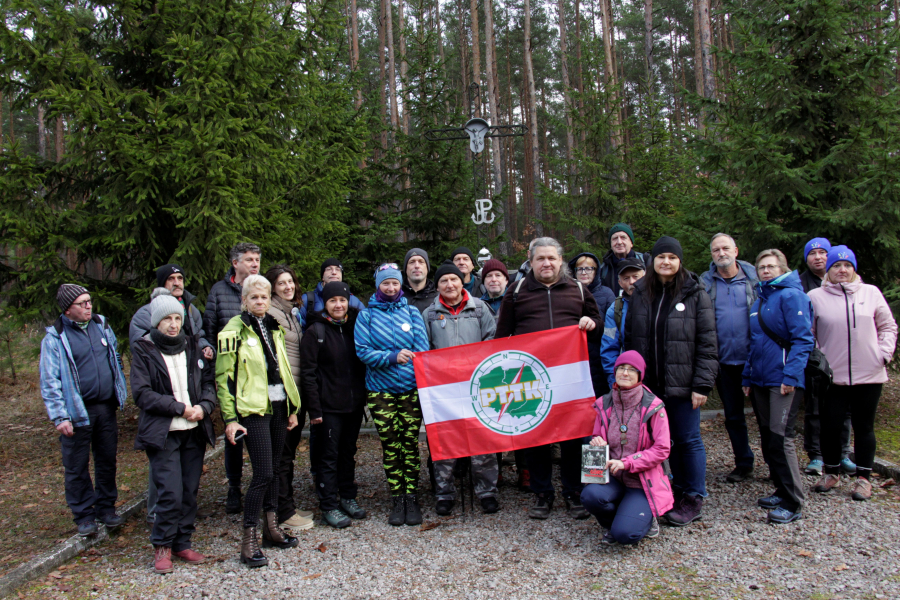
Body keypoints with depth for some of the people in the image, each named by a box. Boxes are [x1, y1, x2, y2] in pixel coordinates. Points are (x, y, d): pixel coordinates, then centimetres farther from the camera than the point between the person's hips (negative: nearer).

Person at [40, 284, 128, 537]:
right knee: (77, 468, 6)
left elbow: (116, 360, 18)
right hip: (77, 412, -4)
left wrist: (120, 392, 14)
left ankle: (106, 508, 28)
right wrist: (59, 417, -15)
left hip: (106, 408, 5)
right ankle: (84, 516, 20)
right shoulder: (54, 338, -9)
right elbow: (49, 381, -10)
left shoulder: (101, 325, 6)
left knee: (107, 461, 14)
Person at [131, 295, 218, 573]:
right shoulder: (143, 350, -1)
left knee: (190, 492, 7)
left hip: (195, 431, 4)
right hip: (163, 433, -4)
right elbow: (142, 394, -9)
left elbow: (210, 381, 9)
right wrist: (180, 408, -13)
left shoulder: (193, 346, 10)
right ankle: (162, 546, 13)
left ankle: (183, 544, 22)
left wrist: (204, 406, -10)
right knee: (170, 494, -7)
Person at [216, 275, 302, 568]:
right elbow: (224, 377, -9)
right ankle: (249, 538, 1)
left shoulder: (273, 328, 14)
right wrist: (230, 418, -13)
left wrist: (292, 408, 17)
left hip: (278, 406, 6)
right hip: (253, 409, -6)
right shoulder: (235, 330, -7)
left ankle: (271, 526, 25)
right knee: (263, 473, -9)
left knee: (272, 468, 13)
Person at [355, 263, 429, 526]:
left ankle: (411, 497, 11)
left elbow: (423, 349, 5)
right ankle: (397, 499, 13)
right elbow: (363, 350, -4)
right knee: (390, 444, 2)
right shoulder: (367, 315, 7)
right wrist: (393, 357, -16)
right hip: (380, 390, 0)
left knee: (410, 442, 0)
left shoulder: (412, 312, 11)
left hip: (411, 387, 1)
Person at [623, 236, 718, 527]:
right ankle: (679, 488, 27)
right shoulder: (640, 293, 7)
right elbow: (629, 338, 11)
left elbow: (707, 344, -6)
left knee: (688, 439, 4)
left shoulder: (695, 295, -4)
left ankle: (693, 499, 17)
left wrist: (702, 384, -11)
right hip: (648, 383, 4)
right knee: (669, 438, 12)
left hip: (681, 383, -3)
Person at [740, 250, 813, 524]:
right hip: (760, 379, 8)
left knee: (780, 437, -10)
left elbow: (803, 339, -15)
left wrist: (791, 376, -22)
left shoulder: (791, 295, -7)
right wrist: (747, 376, 15)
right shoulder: (759, 301, 17)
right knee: (767, 437, 11)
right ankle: (782, 491, 24)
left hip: (784, 380, -8)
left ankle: (792, 503, -1)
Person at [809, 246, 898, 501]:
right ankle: (832, 472, 24)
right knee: (830, 426, 5)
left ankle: (864, 478, 23)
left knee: (864, 427, 10)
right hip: (832, 375, -1)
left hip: (869, 375, 1)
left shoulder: (871, 293, 6)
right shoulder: (815, 297, 0)